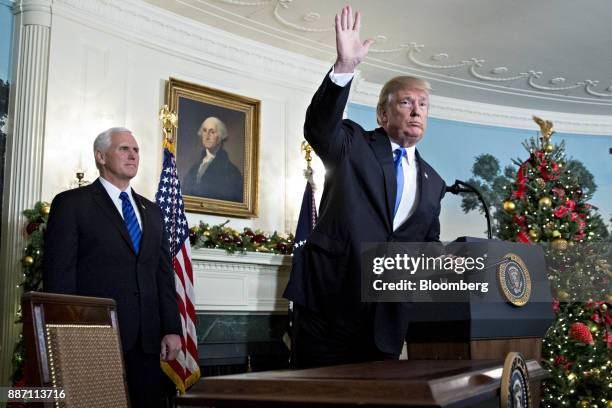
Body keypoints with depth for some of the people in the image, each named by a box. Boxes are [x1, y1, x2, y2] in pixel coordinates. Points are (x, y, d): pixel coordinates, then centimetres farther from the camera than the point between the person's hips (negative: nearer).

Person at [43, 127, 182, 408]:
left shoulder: (151, 211, 18)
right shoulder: (72, 203, 1)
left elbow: (164, 274, 15)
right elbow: (58, 275, -5)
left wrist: (172, 329, 6)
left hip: (146, 342, 5)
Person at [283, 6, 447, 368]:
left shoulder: (432, 182, 17)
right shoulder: (353, 145, 4)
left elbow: (429, 245, 22)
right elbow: (318, 127, -18)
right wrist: (345, 67, -32)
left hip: (387, 315, 4)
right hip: (329, 299, -4)